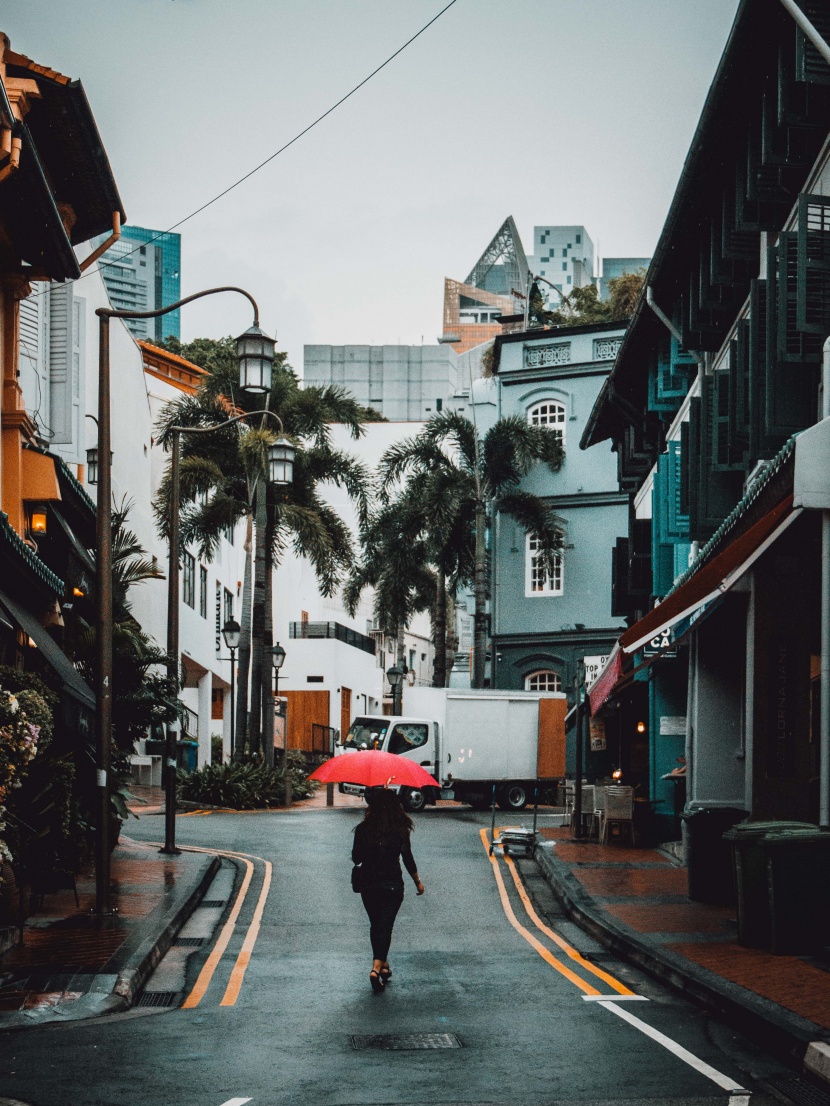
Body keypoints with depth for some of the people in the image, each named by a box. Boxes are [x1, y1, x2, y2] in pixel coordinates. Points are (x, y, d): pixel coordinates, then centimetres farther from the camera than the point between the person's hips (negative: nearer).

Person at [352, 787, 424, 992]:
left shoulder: (363, 829, -8)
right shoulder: (400, 829, -9)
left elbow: (356, 858, -4)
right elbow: (408, 859, -4)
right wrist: (418, 882, 10)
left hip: (368, 885, 2)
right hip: (392, 886, -2)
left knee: (375, 925, 18)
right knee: (385, 926, 1)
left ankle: (383, 965, 32)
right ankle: (377, 967, -16)